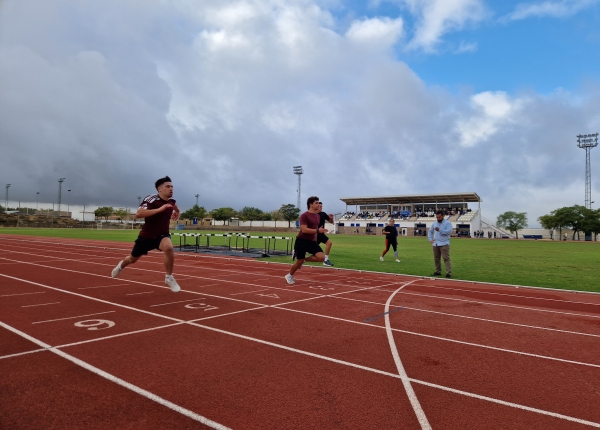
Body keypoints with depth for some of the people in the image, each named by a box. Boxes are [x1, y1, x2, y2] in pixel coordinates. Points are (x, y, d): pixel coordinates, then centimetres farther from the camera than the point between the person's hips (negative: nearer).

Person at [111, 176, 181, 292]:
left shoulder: (171, 200, -5)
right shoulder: (150, 199, -24)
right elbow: (138, 214, -43)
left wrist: (177, 213, 8)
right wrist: (159, 209, -46)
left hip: (162, 235, 2)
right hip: (146, 235, -2)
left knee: (169, 248, -34)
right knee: (133, 259, 21)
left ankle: (169, 277, -15)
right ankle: (121, 265, 60)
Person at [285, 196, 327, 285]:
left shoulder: (318, 216, 11)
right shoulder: (304, 216, -14)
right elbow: (304, 230, -23)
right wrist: (318, 231, -27)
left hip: (312, 241, 7)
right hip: (302, 241, -6)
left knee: (321, 257, -13)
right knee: (299, 262, 1)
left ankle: (304, 259, 11)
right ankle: (289, 276, 27)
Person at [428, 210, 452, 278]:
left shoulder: (448, 223, -3)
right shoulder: (434, 223, 15)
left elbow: (449, 231, -18)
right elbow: (430, 231, 24)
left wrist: (440, 230, -26)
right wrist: (430, 239, 11)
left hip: (444, 244, -6)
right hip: (435, 244, 6)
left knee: (446, 258, -10)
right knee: (436, 258, 10)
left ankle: (449, 273, -10)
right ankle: (438, 271, 20)